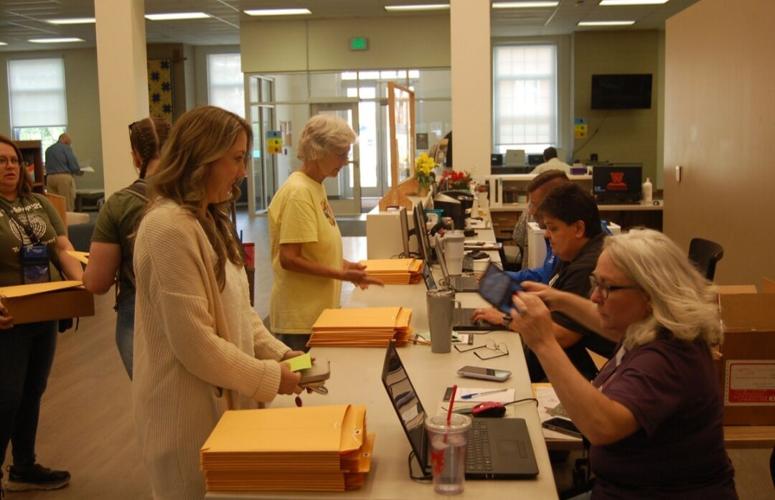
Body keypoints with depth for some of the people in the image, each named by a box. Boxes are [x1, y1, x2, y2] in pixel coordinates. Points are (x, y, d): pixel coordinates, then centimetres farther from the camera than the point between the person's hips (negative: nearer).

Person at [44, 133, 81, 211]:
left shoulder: (48, 149, 15)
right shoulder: (66, 148, -3)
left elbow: (47, 166, 17)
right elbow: (74, 166, -7)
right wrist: (78, 172, 13)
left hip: (49, 177, 6)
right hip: (64, 177, -6)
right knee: (67, 206, -3)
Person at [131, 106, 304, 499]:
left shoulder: (209, 221, 10)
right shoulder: (170, 228, -22)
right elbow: (195, 345, -25)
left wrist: (280, 355, 1)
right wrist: (270, 378, -16)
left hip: (221, 404, 9)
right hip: (189, 415, -9)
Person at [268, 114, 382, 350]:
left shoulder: (316, 187, 8)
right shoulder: (298, 193, -18)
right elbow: (289, 259, -21)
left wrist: (345, 265, 6)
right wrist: (342, 275, -19)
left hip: (318, 311, 9)